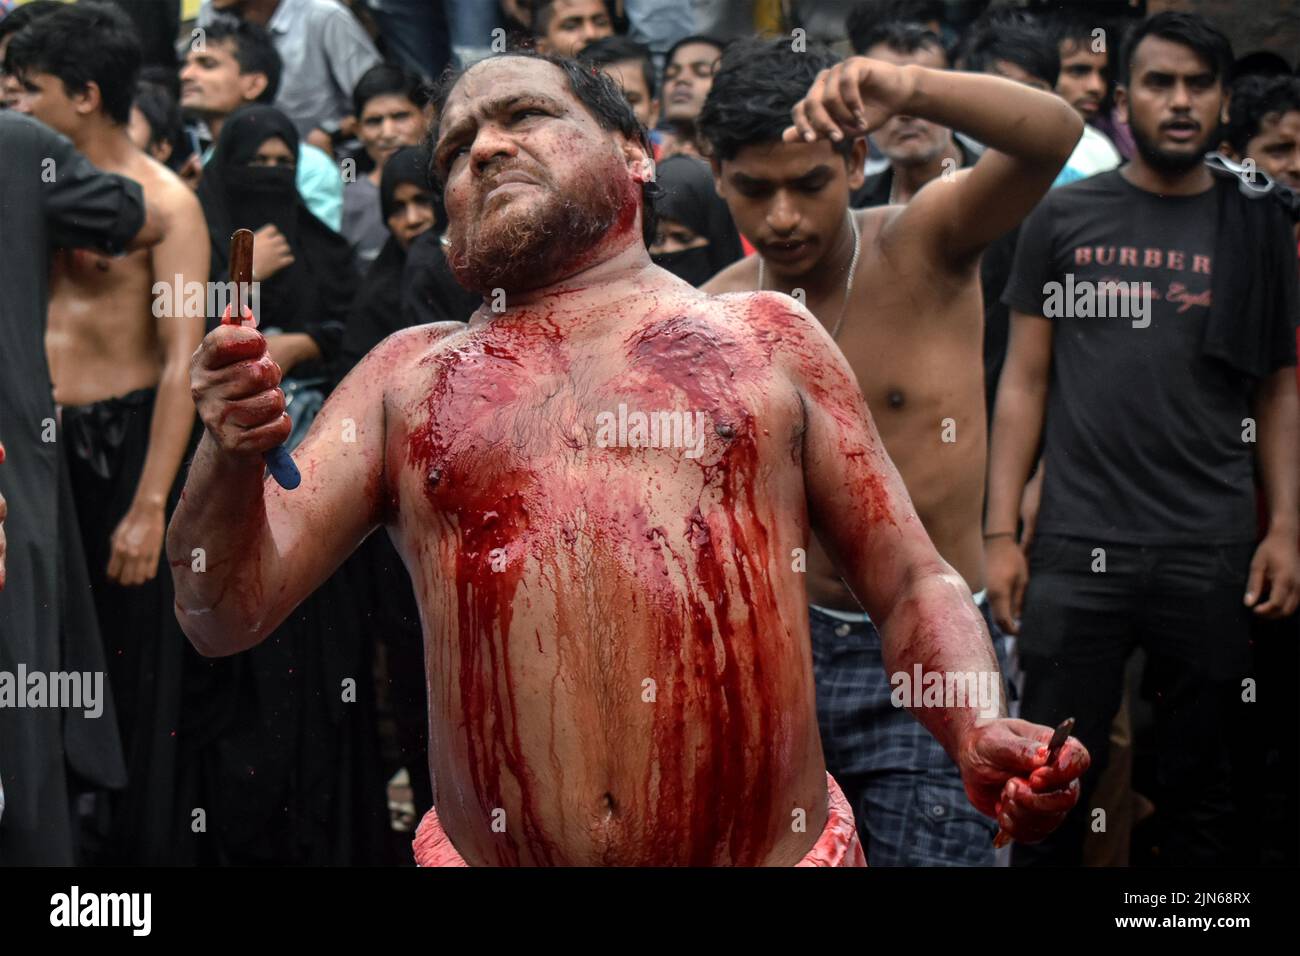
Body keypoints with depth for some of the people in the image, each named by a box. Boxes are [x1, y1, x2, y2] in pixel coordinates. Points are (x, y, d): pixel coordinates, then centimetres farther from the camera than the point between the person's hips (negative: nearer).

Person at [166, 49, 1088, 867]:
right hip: (487, 850, 1)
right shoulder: (407, 377, 10)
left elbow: (911, 584, 8)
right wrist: (233, 456, -15)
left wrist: (981, 734, -11)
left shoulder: (763, 339, 8)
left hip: (779, 845, -1)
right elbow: (229, 613, 5)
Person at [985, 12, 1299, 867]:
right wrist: (1001, 533, -1)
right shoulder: (1064, 218, 5)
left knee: (1200, 791, 9)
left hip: (1212, 554, 1)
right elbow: (1025, 381, 6)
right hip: (1078, 548, -1)